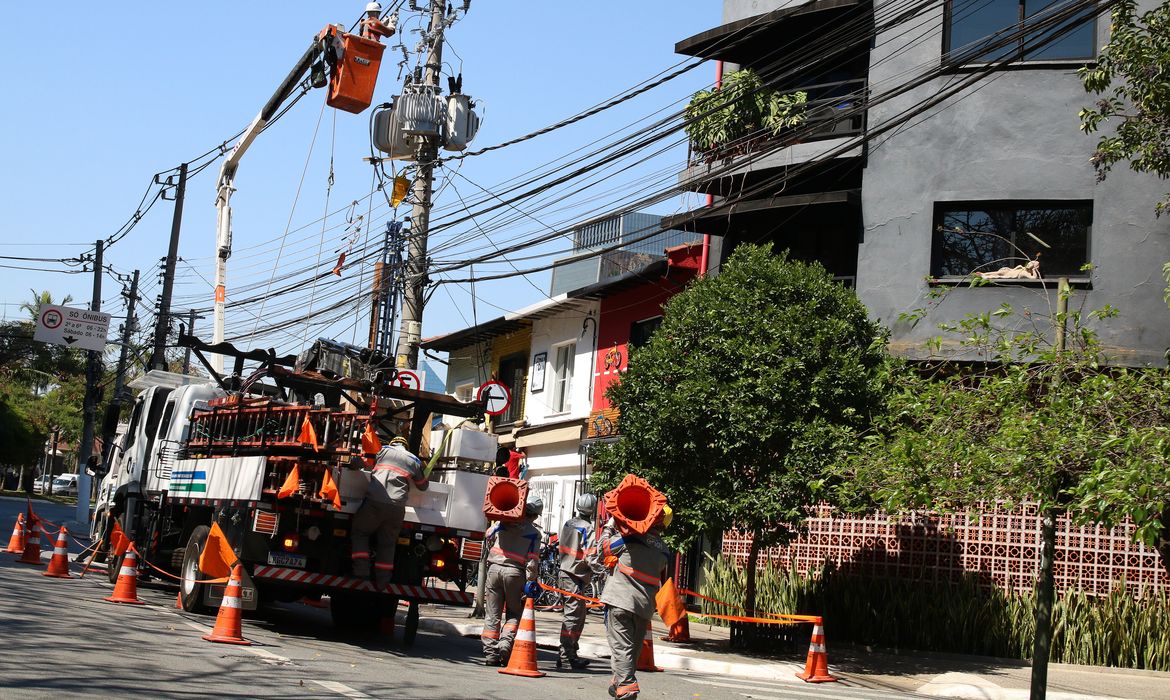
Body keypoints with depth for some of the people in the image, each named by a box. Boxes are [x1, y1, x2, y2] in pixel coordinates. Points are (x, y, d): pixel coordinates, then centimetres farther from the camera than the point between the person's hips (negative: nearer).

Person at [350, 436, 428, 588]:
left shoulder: (384, 450, 16)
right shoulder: (414, 460, 18)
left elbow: (371, 465, 34)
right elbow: (423, 486, 28)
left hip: (374, 501, -1)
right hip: (397, 506, 2)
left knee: (360, 532, 16)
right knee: (387, 543, 14)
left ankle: (361, 569, 2)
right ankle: (382, 579, 9)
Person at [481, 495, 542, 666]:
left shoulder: (502, 524, 5)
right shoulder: (534, 533, -1)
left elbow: (487, 540, 15)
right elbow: (532, 560, -7)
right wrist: (531, 581, -3)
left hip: (494, 568, 2)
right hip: (515, 573, -2)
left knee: (492, 614, 7)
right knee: (514, 614, 12)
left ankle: (490, 653, 5)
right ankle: (505, 644, -10)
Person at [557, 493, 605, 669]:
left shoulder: (568, 524, 6)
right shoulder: (588, 529, -18)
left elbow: (560, 546, 15)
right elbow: (591, 558, -21)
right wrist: (605, 571, -11)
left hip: (564, 573, 8)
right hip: (577, 578, -8)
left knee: (578, 615, 17)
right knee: (572, 615, -2)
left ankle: (570, 652, 22)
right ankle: (566, 655, 1)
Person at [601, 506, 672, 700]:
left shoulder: (629, 537, -9)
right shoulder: (664, 550, 7)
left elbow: (603, 548, 5)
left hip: (620, 600, -5)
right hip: (645, 605, 5)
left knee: (621, 646, -7)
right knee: (634, 648, 16)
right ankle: (620, 683, 26)